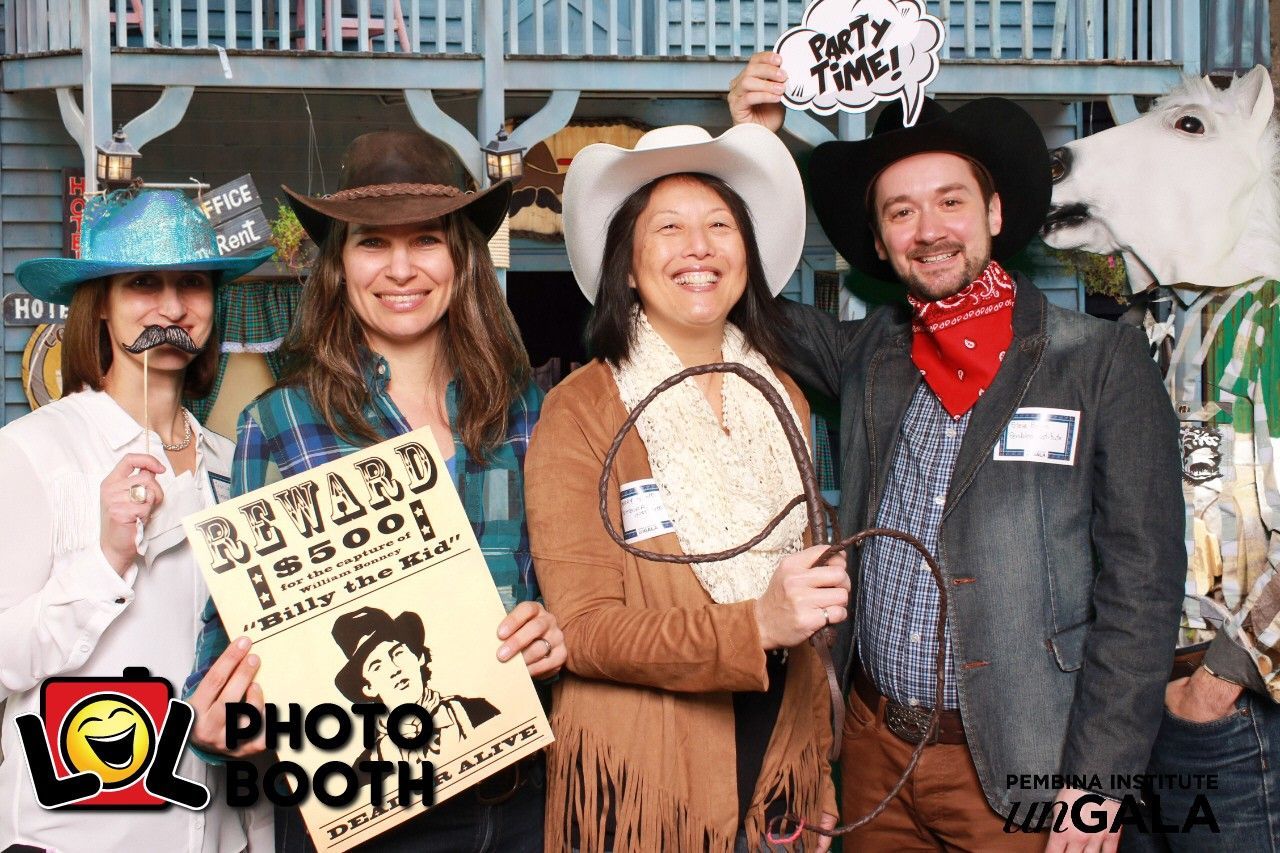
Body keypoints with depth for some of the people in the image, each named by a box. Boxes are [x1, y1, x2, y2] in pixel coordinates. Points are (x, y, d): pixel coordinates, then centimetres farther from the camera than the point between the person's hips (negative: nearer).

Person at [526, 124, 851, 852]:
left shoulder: (785, 402, 6)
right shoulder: (580, 413, -10)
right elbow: (584, 628, -14)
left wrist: (821, 775, 13)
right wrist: (754, 625, -26)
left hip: (776, 773, 5)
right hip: (641, 787, -4)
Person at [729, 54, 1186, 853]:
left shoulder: (1104, 362, -7)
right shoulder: (865, 357, 5)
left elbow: (1142, 586, -8)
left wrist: (1098, 779, -13)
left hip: (1019, 766, -3)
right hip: (873, 752, 4)